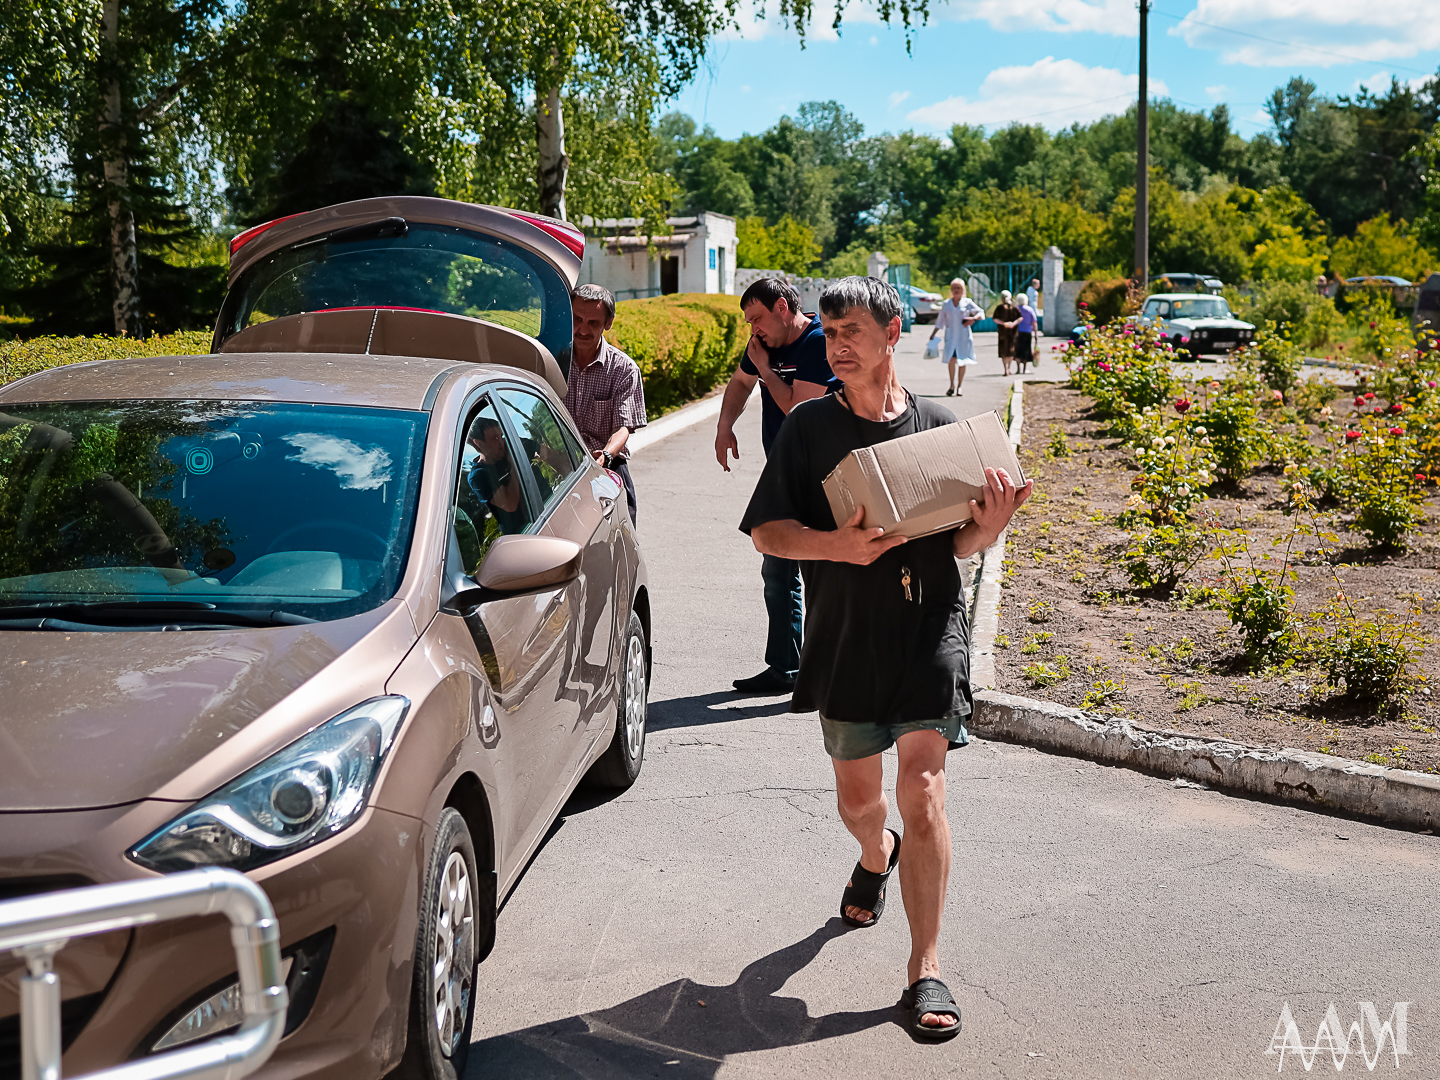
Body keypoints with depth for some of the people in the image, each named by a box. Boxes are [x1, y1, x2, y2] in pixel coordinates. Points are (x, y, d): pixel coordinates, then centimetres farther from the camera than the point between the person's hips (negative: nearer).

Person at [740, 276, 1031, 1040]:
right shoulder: (810, 426, 0)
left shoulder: (939, 428, 2)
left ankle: (925, 968, 2)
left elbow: (959, 545, 7)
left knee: (922, 793, -9)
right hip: (845, 639, 1)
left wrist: (990, 525, -16)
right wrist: (833, 544, -20)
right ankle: (877, 857, 52)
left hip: (929, 633, -1)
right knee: (858, 801, 15)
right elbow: (766, 531, -1)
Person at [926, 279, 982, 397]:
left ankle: (959, 386, 11)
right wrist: (933, 334, 14)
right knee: (951, 359, -13)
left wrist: (973, 318, -15)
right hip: (951, 335, 1)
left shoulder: (967, 302, 5)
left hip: (964, 335, -1)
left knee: (962, 361, 0)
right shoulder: (946, 304, 11)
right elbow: (940, 321, 17)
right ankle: (952, 386, -2)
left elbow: (980, 312, 5)